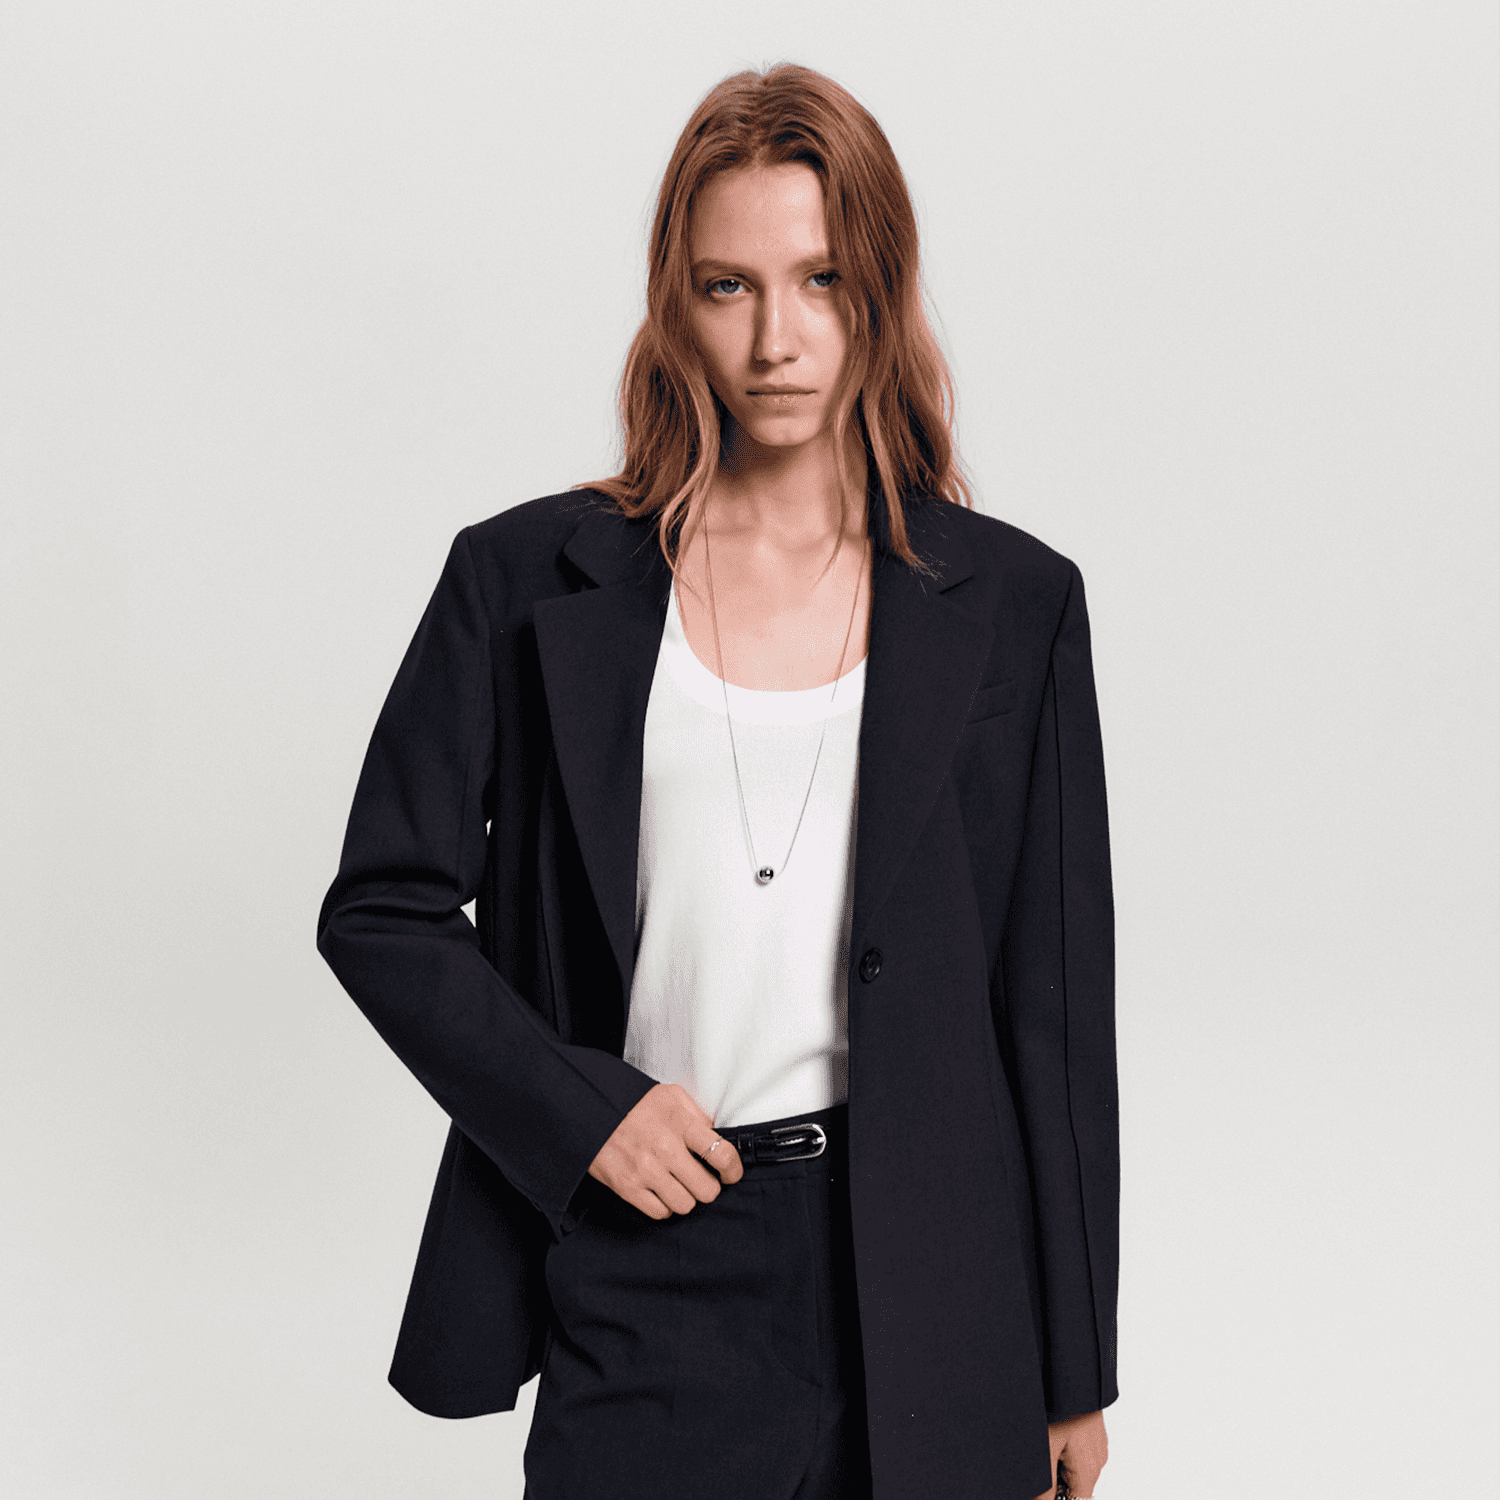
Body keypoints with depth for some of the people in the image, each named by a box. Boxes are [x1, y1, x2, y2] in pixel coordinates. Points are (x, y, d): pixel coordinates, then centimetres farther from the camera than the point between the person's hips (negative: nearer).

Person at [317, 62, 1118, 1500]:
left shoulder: (1012, 603, 3)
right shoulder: (527, 579, 1)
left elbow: (1054, 1000, 4)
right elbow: (379, 908, 6)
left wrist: (1074, 1372, 6)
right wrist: (576, 1111, -8)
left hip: (924, 1282, 1)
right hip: (640, 1273, 0)